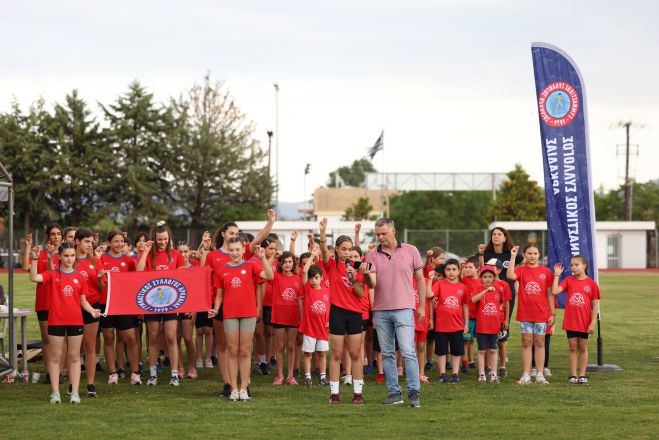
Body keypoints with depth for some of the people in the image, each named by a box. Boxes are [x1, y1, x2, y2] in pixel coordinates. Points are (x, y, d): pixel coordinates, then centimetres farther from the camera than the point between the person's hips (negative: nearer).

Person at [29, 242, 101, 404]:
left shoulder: (80, 277, 6)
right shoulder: (52, 275, -1)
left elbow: (83, 301, 9)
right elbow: (34, 278, -19)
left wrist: (92, 310, -9)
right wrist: (35, 259, -28)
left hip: (76, 321, 2)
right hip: (56, 320, -2)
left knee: (74, 356, 4)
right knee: (56, 356, 3)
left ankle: (75, 392, 7)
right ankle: (55, 392, 7)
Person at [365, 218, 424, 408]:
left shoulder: (410, 251, 3)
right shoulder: (373, 256, 7)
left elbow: (420, 279, 8)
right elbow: (372, 284, -2)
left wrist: (422, 306, 6)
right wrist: (367, 276, -25)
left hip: (403, 309, -3)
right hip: (380, 310, 3)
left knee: (408, 352, -10)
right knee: (387, 354, 6)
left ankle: (414, 392, -6)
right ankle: (394, 392, 12)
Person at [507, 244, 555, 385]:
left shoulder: (546, 272, 1)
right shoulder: (521, 270, 0)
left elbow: (550, 294, 3)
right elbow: (510, 276, -23)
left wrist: (553, 313, 0)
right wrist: (513, 257, -23)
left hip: (541, 314, 0)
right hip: (525, 314, 0)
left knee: (540, 343, 6)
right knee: (526, 343, 4)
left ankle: (540, 375, 11)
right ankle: (526, 375, 7)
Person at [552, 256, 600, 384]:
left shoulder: (591, 283, -5)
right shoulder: (568, 280, 2)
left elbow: (595, 305, -3)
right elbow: (555, 291, -12)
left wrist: (593, 322, -7)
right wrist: (557, 275, -13)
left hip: (585, 323, -2)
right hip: (570, 322, 2)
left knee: (583, 348, 9)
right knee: (573, 348, 7)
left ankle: (582, 375, 15)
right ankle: (573, 375, 11)